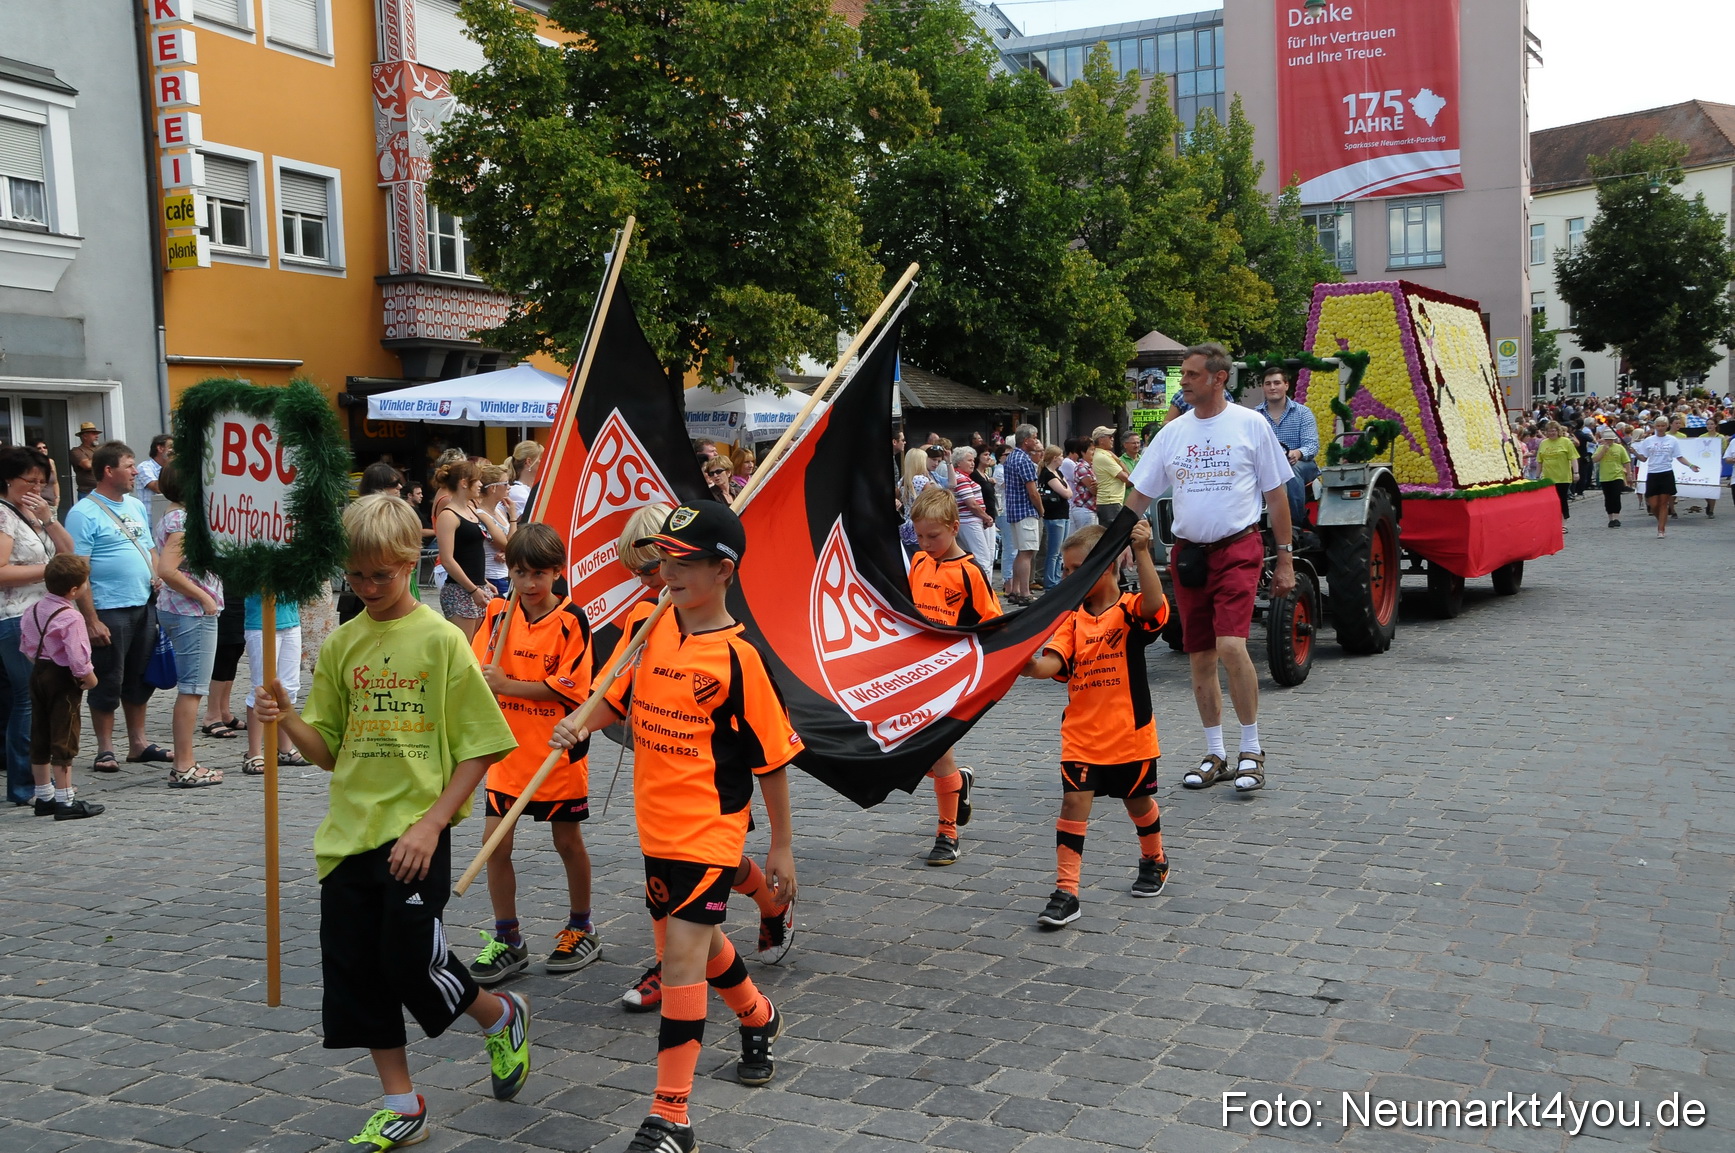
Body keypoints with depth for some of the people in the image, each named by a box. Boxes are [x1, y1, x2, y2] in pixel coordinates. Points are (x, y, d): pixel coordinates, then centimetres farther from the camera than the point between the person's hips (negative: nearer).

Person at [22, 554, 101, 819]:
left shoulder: (34, 610, 6)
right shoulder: (71, 618, -21)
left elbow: (26, 646, 13)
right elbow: (77, 658, -23)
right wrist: (90, 678, -8)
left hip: (38, 673, 8)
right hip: (63, 679, -8)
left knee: (39, 739, 14)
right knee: (63, 741, -3)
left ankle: (44, 797, 24)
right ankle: (65, 801, 1)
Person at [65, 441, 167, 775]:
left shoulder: (135, 506, 13)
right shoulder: (84, 514, -10)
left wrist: (158, 577, 2)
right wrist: (91, 620, -19)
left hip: (144, 606, 7)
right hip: (109, 610, -7)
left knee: (140, 679, 13)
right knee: (108, 682, 0)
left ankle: (138, 744, 23)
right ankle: (105, 750, 10)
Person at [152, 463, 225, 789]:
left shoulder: (171, 517, 15)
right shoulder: (184, 521, -16)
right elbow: (166, 570, -25)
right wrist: (204, 597, -18)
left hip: (177, 611, 10)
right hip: (193, 614, -10)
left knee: (189, 689, 14)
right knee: (191, 689, -7)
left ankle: (183, 764, 18)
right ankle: (184, 767, -4)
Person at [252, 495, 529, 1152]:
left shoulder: (441, 640, -8)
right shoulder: (343, 643, 7)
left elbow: (479, 749, -8)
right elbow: (329, 750, 11)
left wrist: (431, 824, -16)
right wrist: (287, 719, -9)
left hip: (414, 834, -6)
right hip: (349, 833, 6)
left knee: (411, 962, -7)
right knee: (353, 969, 8)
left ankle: (503, 1018, 25)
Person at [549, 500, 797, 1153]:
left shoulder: (738, 657, -15)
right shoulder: (653, 627, 1)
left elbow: (772, 759, -9)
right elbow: (621, 697, 14)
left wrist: (781, 847, -5)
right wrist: (580, 723, -8)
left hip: (708, 829, -7)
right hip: (656, 824, 7)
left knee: (682, 957, -10)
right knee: (698, 941, 22)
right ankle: (758, 1018, 51)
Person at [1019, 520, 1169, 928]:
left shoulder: (1130, 610, -9)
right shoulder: (1072, 619, 1)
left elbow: (1154, 603, -33)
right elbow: (1051, 663, -13)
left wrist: (1142, 552, -38)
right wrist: (1030, 664, -35)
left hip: (1129, 733, -2)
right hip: (1081, 735, 2)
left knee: (1139, 801, 17)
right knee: (1074, 802, -7)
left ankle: (1154, 860, 45)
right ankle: (1065, 892, -4)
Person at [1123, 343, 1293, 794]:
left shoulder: (1251, 425, -1)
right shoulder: (1172, 432, 8)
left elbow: (1276, 493, 2)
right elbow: (1139, 495, 11)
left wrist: (1285, 558, 0)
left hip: (1237, 549, -4)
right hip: (1187, 553, 4)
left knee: (1231, 646, -20)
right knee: (1200, 657, 8)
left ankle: (1251, 751, -4)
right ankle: (1215, 755, 20)